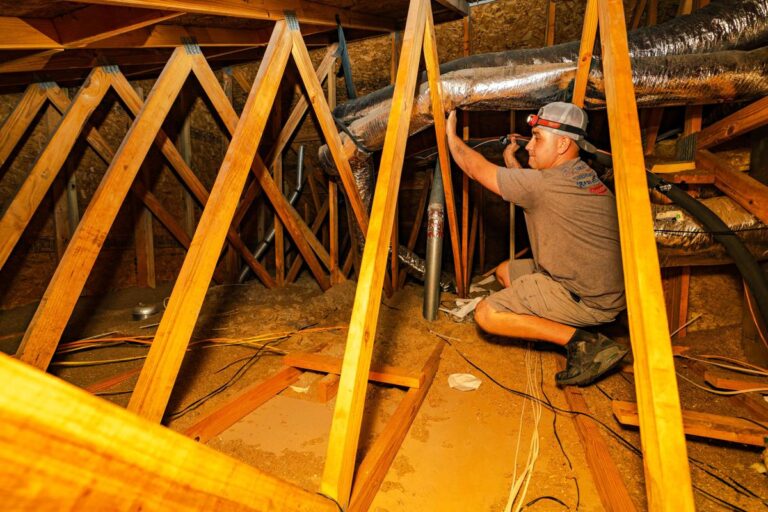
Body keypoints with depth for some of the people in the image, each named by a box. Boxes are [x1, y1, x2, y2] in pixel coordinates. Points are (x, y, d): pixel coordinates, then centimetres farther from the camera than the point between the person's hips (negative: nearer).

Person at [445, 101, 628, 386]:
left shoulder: (545, 183, -20)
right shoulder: (582, 175, 8)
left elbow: (477, 169, -9)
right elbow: (529, 195, 26)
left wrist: (450, 134, 5)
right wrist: (511, 162, 23)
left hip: (589, 299, -10)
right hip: (600, 286, 10)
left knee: (486, 315, -12)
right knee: (505, 271, 21)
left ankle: (584, 342, -11)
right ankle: (567, 328, 11)